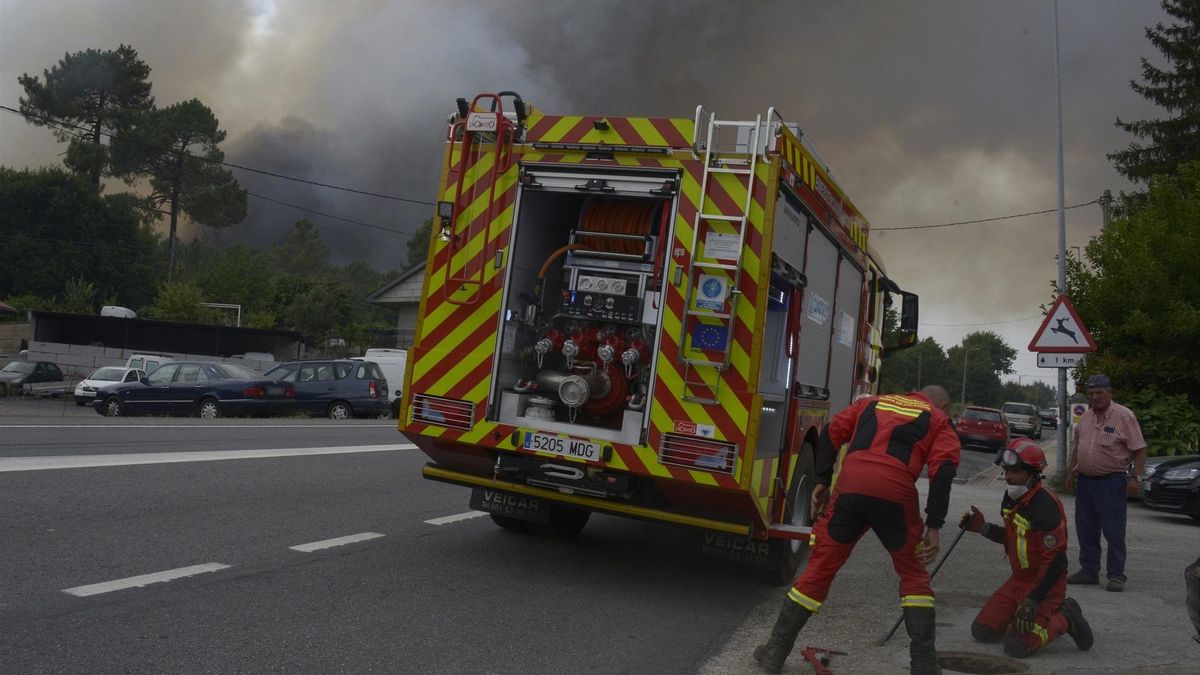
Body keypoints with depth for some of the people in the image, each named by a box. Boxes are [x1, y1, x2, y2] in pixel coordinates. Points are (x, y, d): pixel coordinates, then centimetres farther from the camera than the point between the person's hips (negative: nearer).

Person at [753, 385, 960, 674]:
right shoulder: (938, 421, 22)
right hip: (896, 492, -2)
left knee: (821, 567, 10)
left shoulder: (872, 402, 31)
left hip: (850, 487, 2)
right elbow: (943, 471, 5)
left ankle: (776, 650, 14)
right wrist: (933, 526, 3)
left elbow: (831, 433, 18)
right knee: (913, 575, 18)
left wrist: (822, 482, 18)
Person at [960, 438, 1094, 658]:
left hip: (1045, 582, -8)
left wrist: (1031, 601, -26)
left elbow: (1056, 560, -26)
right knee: (982, 631, 3)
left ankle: (1064, 618, 4)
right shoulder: (1011, 497, 3)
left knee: (1017, 646, -21)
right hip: (1019, 578, 8)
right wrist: (983, 528, 2)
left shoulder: (1045, 506, -25)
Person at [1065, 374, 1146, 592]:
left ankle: (1116, 576, 5)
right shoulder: (1086, 416, 11)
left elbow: (1140, 450, -9)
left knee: (1114, 532, -3)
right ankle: (1089, 571, 22)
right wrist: (1072, 471, 16)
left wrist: (1134, 477, -15)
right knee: (1086, 530, 11)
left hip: (1112, 482, -6)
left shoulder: (1124, 416, -9)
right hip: (1085, 480, 7)